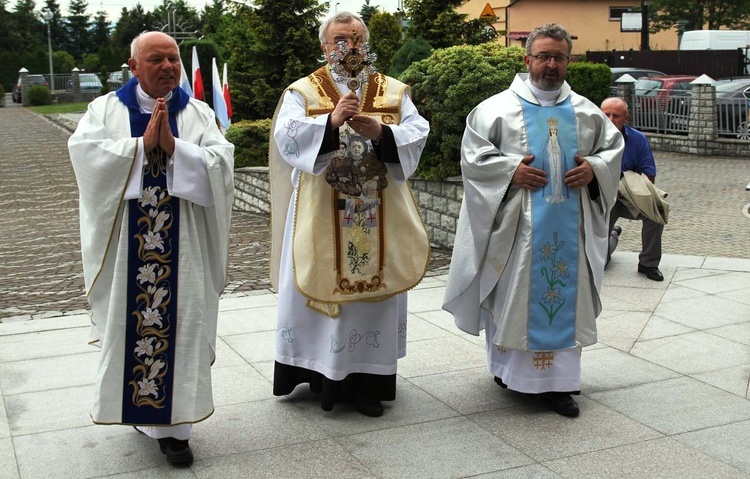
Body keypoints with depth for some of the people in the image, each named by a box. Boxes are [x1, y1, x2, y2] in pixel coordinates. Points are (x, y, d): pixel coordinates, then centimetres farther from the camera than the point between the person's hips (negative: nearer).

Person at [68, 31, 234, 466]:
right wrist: (142, 144, -17)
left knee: (180, 327, 1)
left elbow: (221, 163, -7)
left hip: (183, 246, 0)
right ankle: (142, 406, 26)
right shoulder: (106, 109, 6)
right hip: (126, 243, 0)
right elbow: (83, 150, -11)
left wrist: (175, 147, -19)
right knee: (129, 323, 6)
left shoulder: (199, 113, 6)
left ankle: (172, 424, 10)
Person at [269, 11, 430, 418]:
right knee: (324, 288, 3)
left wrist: (381, 132, -21)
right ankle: (324, 377, 17)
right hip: (321, 218, -2)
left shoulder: (394, 92, 9)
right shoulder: (302, 92, 3)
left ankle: (367, 382, 16)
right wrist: (330, 121, -28)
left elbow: (417, 136, -3)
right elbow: (287, 136, -14)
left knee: (374, 291, 6)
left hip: (379, 218, 2)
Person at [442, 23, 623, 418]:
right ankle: (509, 367, 19)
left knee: (565, 295, 3)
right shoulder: (498, 108, 1)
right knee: (513, 293, 2)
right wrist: (510, 170, -16)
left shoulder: (586, 112, 12)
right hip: (516, 225, -3)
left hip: (569, 227, 3)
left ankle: (555, 382, 10)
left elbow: (614, 147, 17)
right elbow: (472, 154, -4)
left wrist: (594, 168, -3)